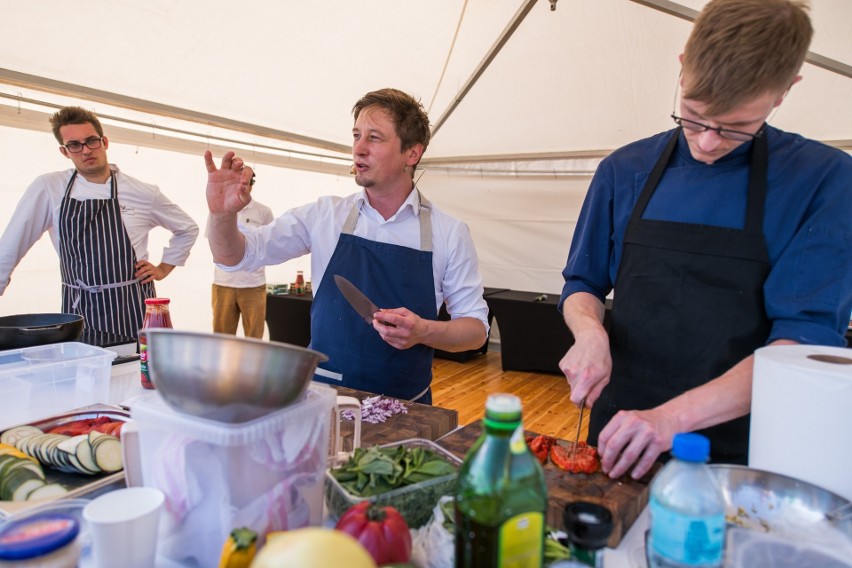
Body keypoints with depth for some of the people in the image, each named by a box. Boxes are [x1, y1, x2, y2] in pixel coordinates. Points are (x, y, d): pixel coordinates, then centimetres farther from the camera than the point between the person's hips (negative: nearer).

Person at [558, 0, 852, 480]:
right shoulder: (625, 171, -3)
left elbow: (807, 337, -17)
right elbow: (582, 285, 5)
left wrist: (674, 417, -28)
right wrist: (590, 333, -17)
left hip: (736, 452, -2)